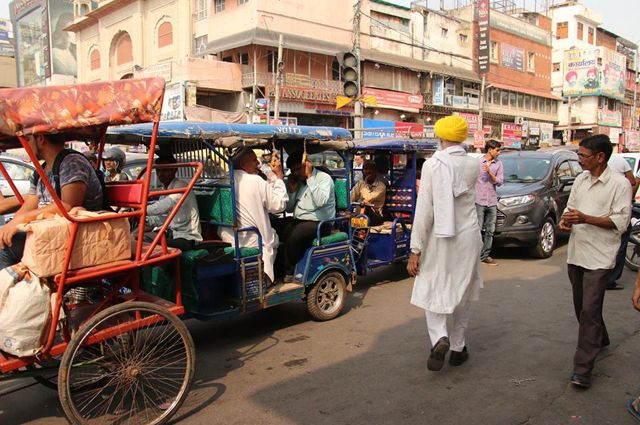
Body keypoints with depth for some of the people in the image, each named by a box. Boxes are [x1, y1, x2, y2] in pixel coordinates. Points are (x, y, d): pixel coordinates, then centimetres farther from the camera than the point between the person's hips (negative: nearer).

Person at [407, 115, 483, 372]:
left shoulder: (432, 165, -12)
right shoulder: (473, 164, -4)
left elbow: (424, 209, -15)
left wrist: (416, 250, -11)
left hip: (439, 238, -3)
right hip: (467, 237, 3)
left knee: (431, 291, 12)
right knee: (462, 292, 16)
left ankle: (439, 338, -10)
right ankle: (457, 348, 27)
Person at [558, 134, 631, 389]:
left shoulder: (619, 184, -9)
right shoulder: (581, 179, 11)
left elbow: (620, 222, -14)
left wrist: (585, 219, -24)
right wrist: (565, 220, -3)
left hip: (599, 258, -7)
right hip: (576, 253, 7)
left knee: (589, 310, -10)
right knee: (581, 307, 19)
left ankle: (582, 369, -6)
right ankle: (599, 340, 44)